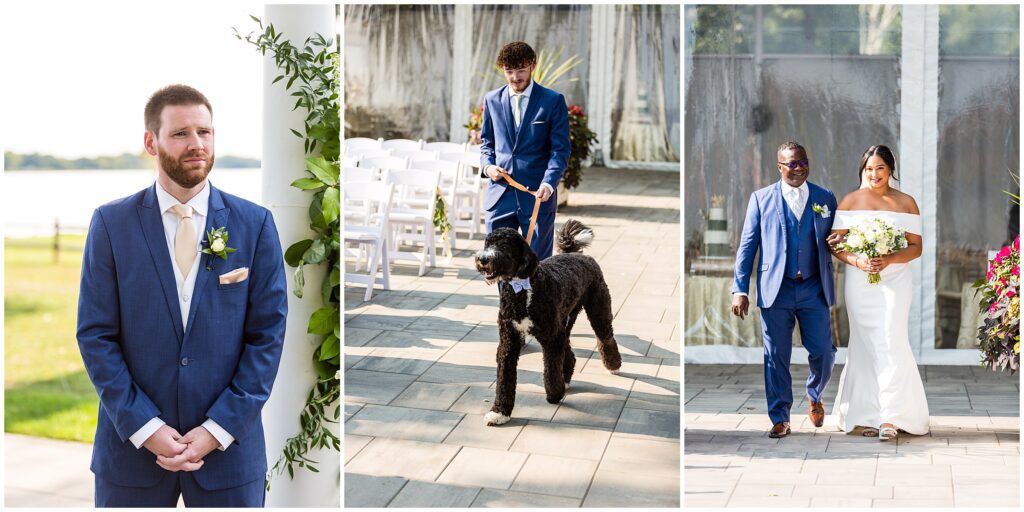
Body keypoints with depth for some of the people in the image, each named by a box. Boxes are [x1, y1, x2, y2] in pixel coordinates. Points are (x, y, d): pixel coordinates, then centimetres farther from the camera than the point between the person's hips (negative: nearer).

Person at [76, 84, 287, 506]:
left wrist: (218, 430, -8)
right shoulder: (111, 223, 0)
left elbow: (268, 333, -1)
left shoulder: (255, 224, 0)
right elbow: (95, 334, -2)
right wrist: (145, 427, -10)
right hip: (132, 444, 0)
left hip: (229, 447, 0)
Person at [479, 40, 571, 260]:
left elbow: (560, 149, -5)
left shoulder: (553, 101, -2)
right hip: (500, 195, 3)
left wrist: (549, 183, -20)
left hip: (537, 195, -3)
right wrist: (487, 165, -2)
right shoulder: (492, 100, 10)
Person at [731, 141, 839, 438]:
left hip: (814, 290, 1)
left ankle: (815, 396, 32)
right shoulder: (762, 199, 5)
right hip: (776, 289, -1)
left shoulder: (826, 199, 9)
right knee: (776, 357, 2)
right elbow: (747, 246, 3)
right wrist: (740, 289, -3)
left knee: (823, 353, 1)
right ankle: (780, 419, 13)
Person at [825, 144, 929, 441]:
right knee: (865, 345, 2)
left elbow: (916, 247, 4)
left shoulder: (906, 203, 8)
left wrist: (890, 259, -15)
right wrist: (857, 261, -15)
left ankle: (890, 418, -15)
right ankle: (865, 415, 8)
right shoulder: (850, 201, 8)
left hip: (895, 280, -1)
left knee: (891, 342, -12)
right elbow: (835, 243, 3)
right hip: (859, 281, 1)